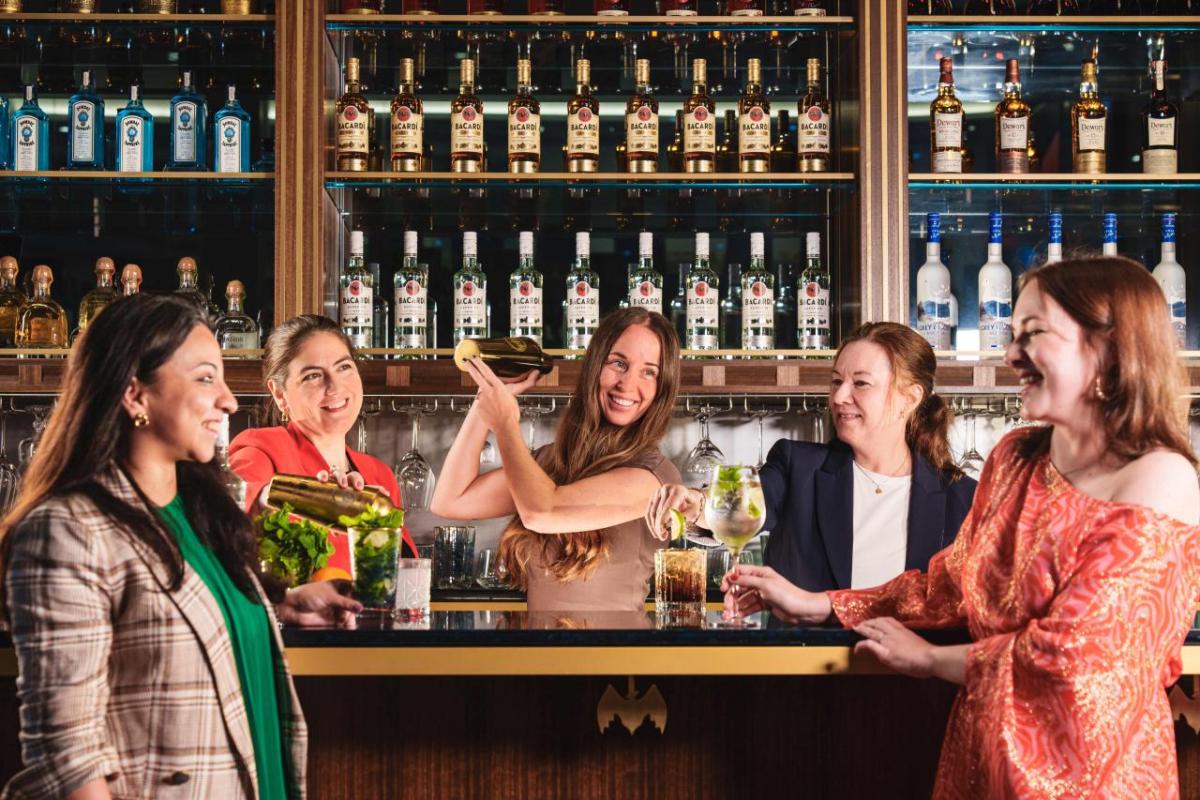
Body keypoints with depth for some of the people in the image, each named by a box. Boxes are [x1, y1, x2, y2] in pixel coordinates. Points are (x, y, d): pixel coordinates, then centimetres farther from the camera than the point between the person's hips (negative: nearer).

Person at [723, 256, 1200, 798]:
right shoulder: (1015, 458, 3)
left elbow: (1072, 654, -21)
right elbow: (954, 583, 11)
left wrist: (927, 658, -10)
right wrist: (815, 606, 5)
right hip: (982, 753, 6)